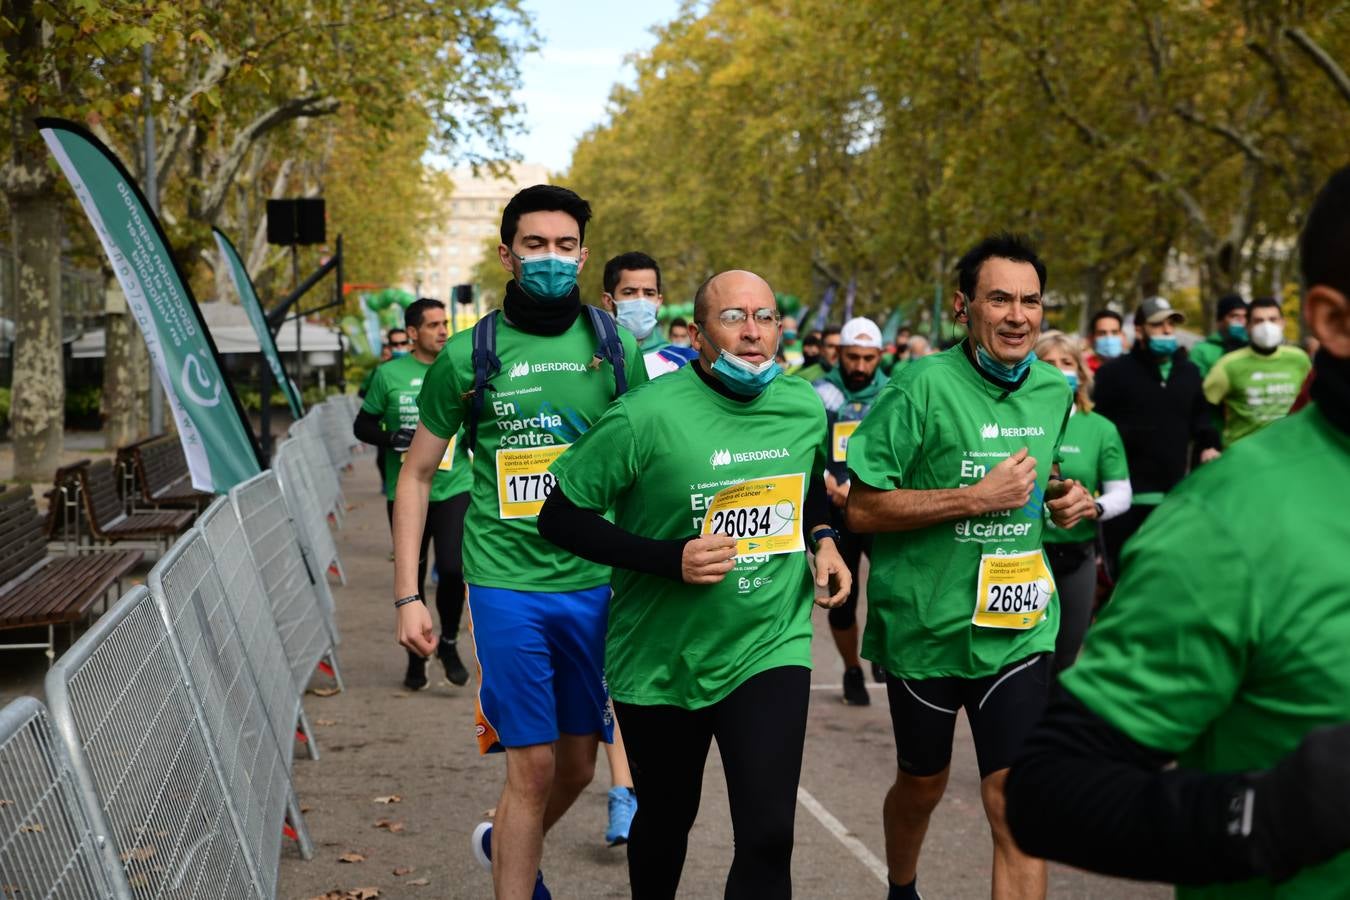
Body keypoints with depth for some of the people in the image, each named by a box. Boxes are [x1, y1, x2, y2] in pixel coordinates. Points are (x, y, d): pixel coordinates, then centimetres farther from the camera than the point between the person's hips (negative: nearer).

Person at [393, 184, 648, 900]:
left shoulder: (614, 347, 3)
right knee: (532, 766, -4)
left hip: (594, 583, 3)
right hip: (507, 583, -3)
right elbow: (416, 473, 5)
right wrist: (408, 594, 0)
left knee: (578, 765, 13)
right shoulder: (470, 354, -2)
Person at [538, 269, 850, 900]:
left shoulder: (805, 408, -2)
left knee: (768, 835, -11)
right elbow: (560, 519, -14)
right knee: (666, 820, 19)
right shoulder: (646, 416, -18)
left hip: (769, 651, 2)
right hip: (660, 659, -2)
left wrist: (822, 538, 1)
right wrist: (669, 559, -23)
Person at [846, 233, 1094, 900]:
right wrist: (978, 498, -22)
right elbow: (861, 508, -17)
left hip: (1018, 629, 3)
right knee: (921, 785, 19)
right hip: (924, 626, -3)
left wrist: (1061, 500, 0)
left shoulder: (1054, 392, 4)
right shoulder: (924, 387, -14)